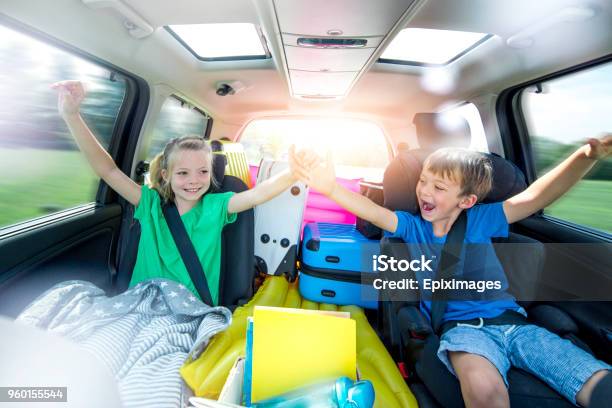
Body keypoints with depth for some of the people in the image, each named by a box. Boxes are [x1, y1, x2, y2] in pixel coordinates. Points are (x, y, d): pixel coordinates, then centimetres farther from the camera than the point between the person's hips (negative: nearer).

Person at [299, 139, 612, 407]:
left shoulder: (479, 219, 6)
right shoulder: (412, 226, 4)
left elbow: (536, 197, -1)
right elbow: (372, 212, -11)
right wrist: (331, 188, -26)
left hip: (512, 321, 3)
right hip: (462, 327, -2)